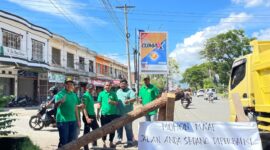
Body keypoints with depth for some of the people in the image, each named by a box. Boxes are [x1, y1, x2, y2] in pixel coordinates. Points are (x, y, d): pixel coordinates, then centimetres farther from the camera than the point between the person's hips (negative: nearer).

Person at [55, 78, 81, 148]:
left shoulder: (74, 95, 12)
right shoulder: (60, 94, -8)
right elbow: (56, 105, -25)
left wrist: (78, 120, 17)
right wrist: (60, 101, -47)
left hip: (73, 121, 6)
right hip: (63, 121, -6)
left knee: (72, 140, 14)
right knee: (63, 141, -2)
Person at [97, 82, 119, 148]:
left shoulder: (113, 93, 8)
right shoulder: (101, 94, 5)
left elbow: (117, 102, 8)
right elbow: (99, 104, 5)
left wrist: (112, 102, -13)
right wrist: (98, 113, 2)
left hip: (113, 114, 2)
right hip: (104, 114, -1)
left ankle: (111, 142, 21)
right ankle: (104, 143, 17)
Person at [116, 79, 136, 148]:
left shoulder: (130, 91, -4)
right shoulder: (118, 91, 16)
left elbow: (134, 99, -19)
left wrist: (129, 100, -36)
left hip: (127, 113, -6)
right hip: (119, 113, 6)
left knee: (128, 127, -4)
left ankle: (130, 141, 3)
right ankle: (119, 139, 28)